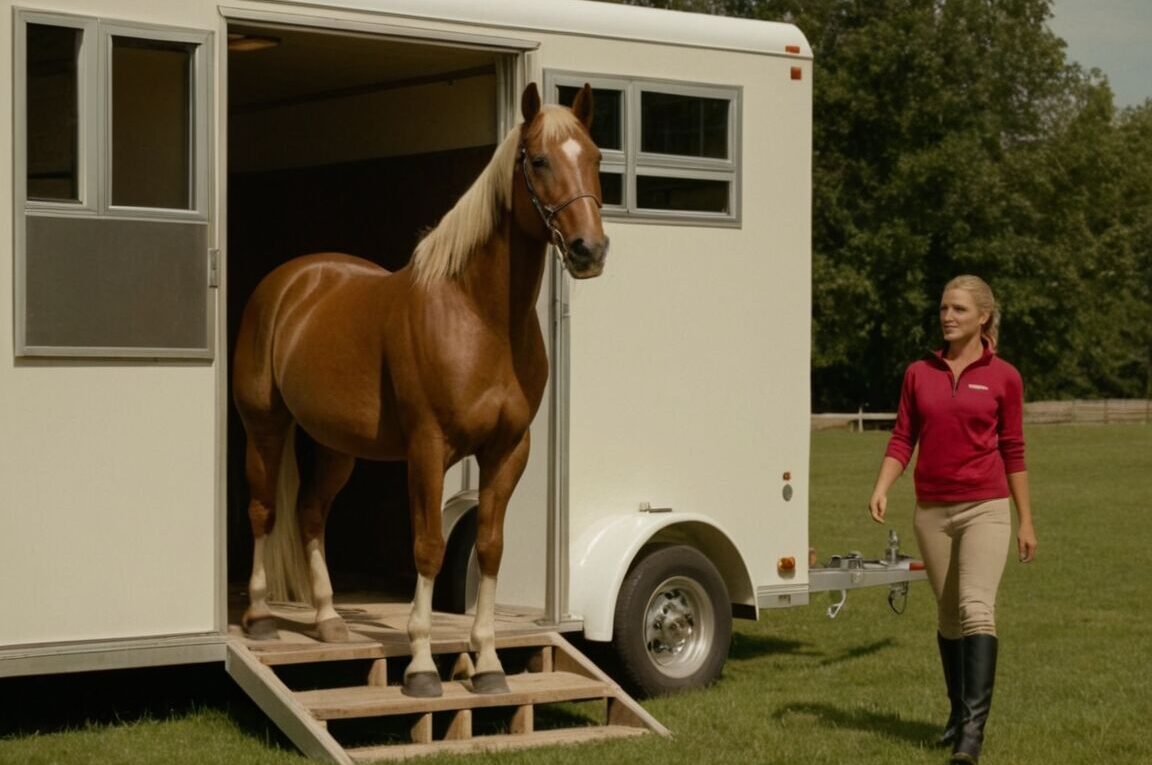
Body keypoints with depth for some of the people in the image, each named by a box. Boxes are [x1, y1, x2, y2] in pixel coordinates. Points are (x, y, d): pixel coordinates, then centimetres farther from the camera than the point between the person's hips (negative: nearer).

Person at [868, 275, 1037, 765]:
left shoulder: (1003, 377, -1)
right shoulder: (918, 373, 6)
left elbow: (1013, 452, 4)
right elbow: (903, 440, 5)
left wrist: (1026, 521, 6)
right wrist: (881, 489, -12)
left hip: (985, 508, -3)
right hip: (932, 509, 4)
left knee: (976, 607, -18)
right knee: (948, 617, 12)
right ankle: (958, 714, 27)